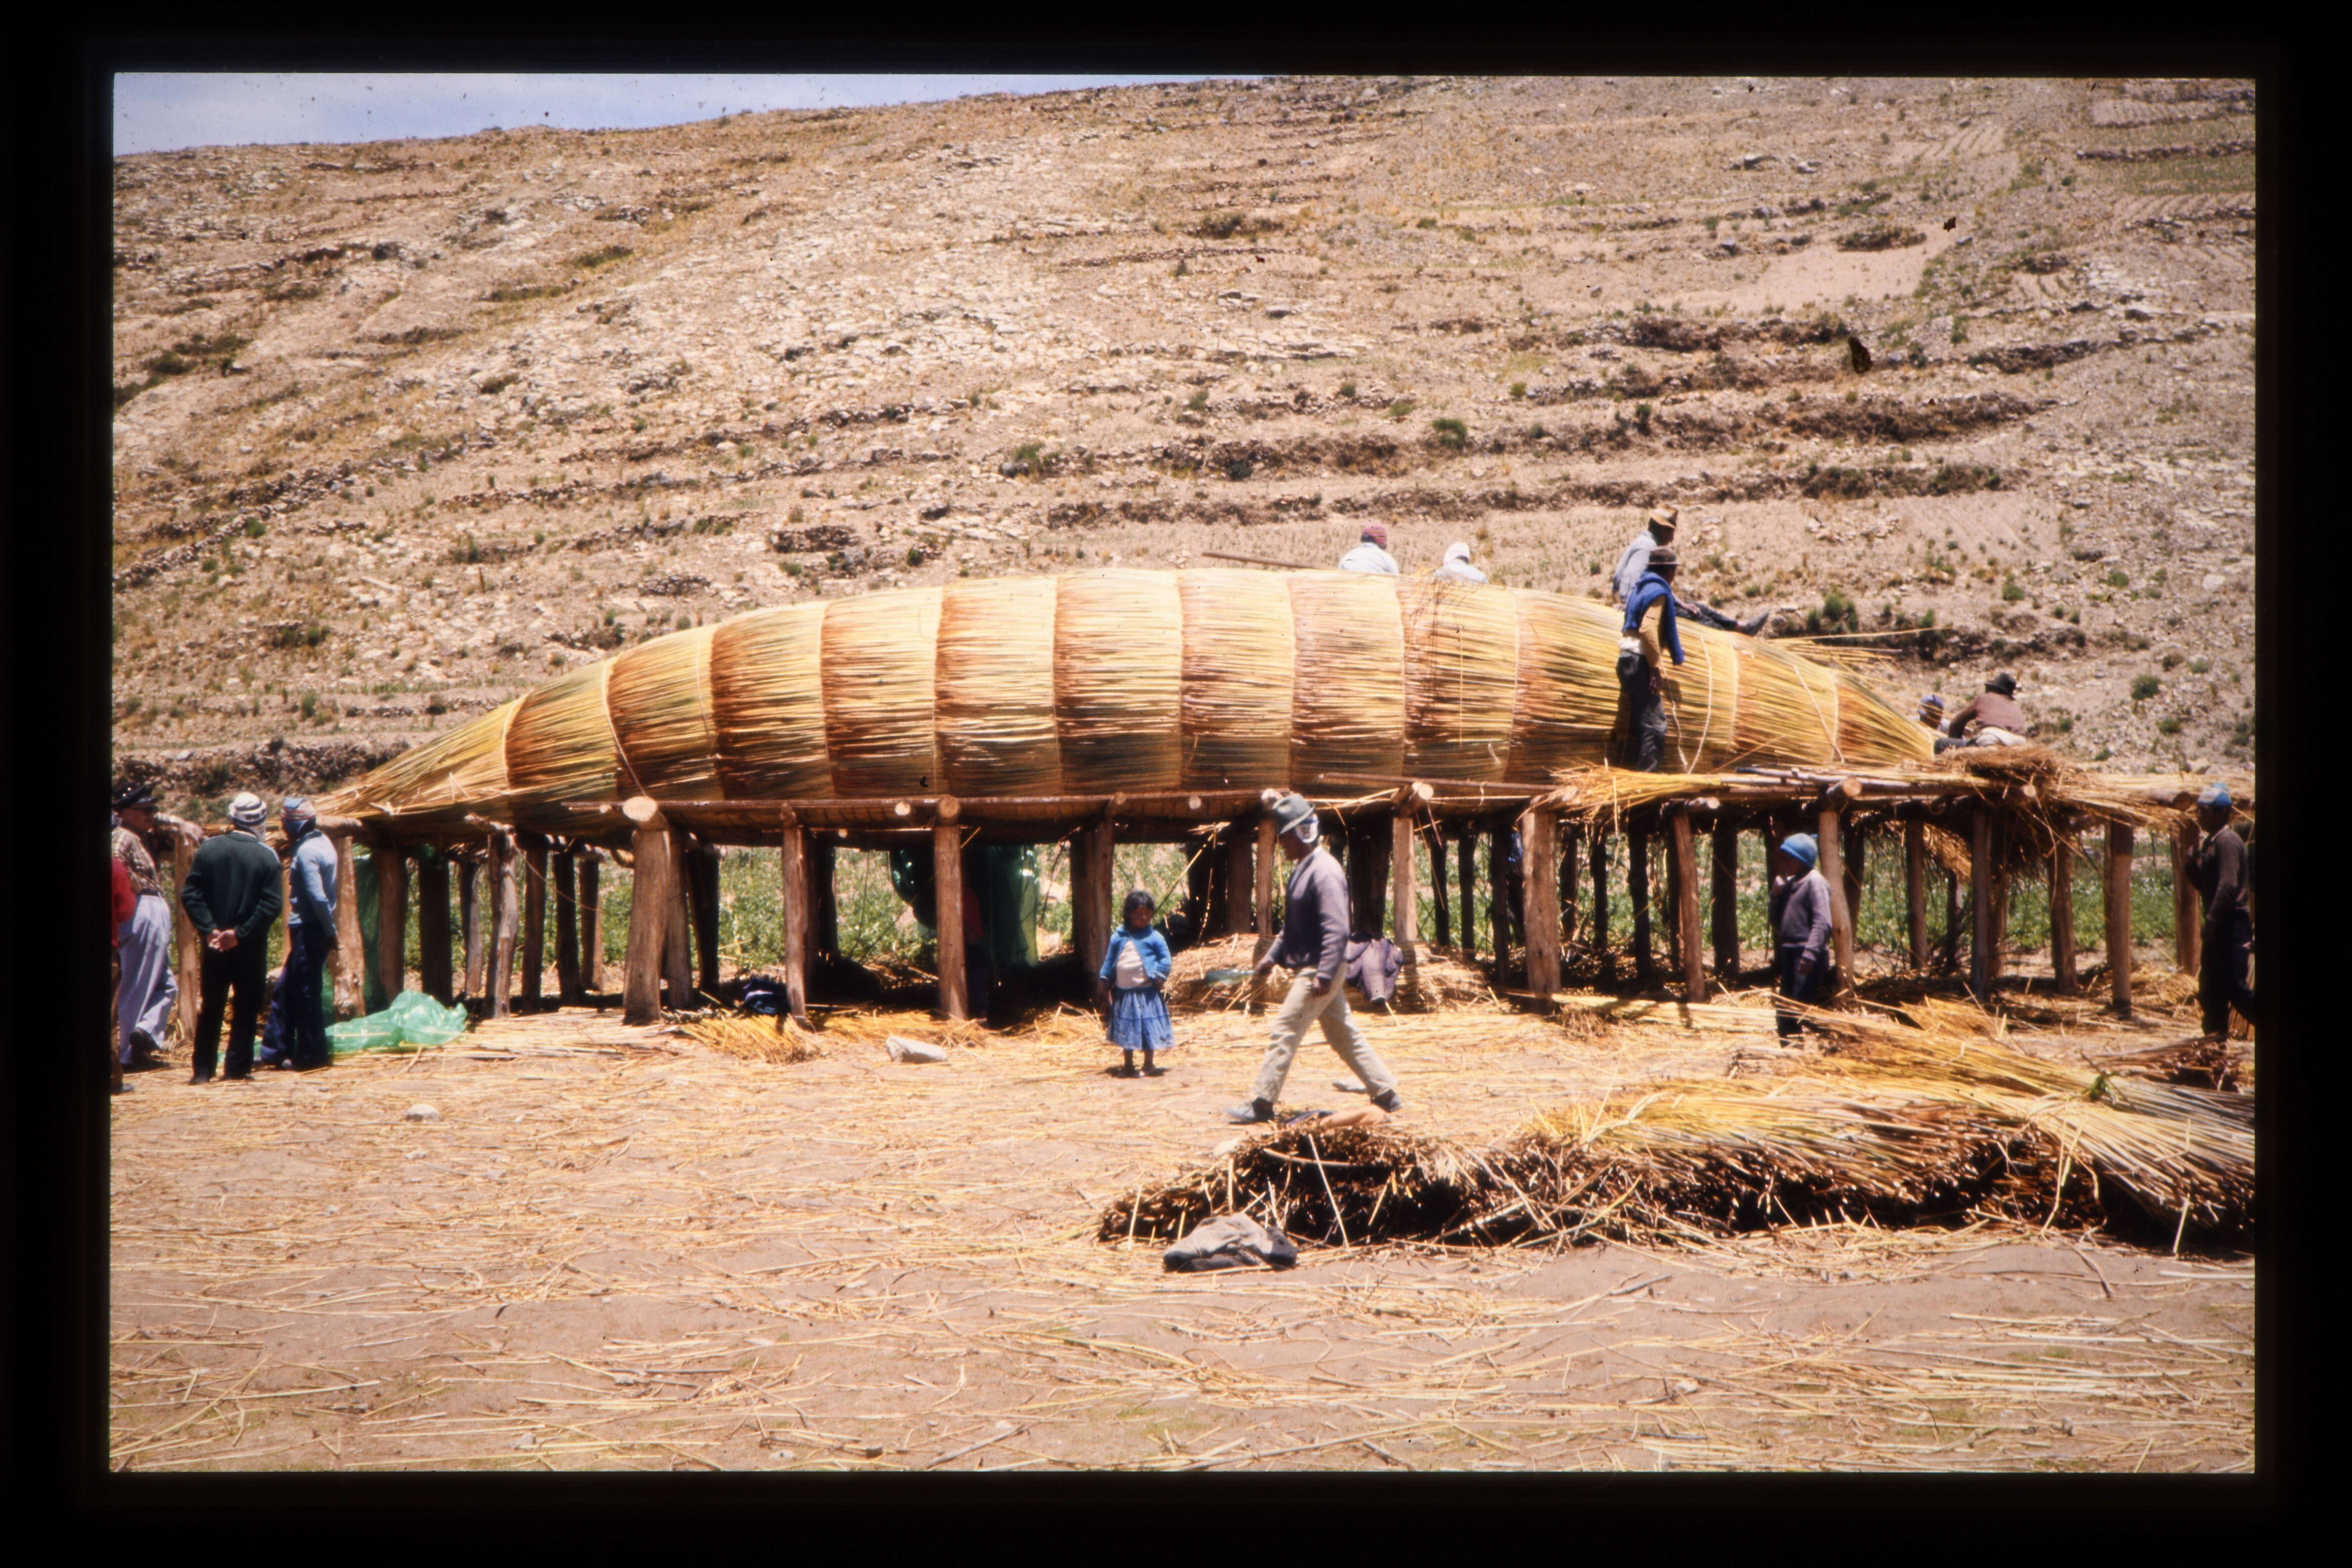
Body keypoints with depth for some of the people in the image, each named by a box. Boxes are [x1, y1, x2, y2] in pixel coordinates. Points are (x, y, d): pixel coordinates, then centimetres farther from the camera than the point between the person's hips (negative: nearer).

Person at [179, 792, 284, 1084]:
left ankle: (203, 1069, 10)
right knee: (246, 1007, 7)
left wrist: (210, 929, -9)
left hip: (215, 944, 2)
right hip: (251, 948, -2)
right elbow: (272, 904, -14)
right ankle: (238, 1067, 5)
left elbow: (190, 895, -7)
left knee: (210, 1008, 10)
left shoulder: (209, 849, -2)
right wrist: (240, 933, -11)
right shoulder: (267, 857, -7)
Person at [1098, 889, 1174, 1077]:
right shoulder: (1118, 937, 4)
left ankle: (1148, 1065, 13)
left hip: (1147, 992, -3)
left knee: (1148, 1029, 0)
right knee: (1126, 1029, 11)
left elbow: (1166, 959, -2)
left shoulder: (1154, 938, -5)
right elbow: (1110, 960, 12)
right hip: (1124, 992, 4)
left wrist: (1159, 975, -14)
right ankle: (1128, 1065, 24)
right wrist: (1105, 979, 8)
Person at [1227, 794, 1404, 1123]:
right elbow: (1294, 925, 23)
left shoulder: (1325, 873, -18)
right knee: (1344, 1035, 13)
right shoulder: (1302, 869, 14)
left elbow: (1336, 930, -24)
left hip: (1319, 970, -10)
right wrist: (1272, 956, 19)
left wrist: (1325, 975, -28)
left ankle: (1261, 1105, -3)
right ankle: (1386, 1095, 18)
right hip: (1310, 969, 10)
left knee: (1285, 1031, -7)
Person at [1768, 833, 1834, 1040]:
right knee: (1785, 1011, 13)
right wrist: (1777, 895, 5)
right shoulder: (1790, 883, 17)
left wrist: (1810, 953, -28)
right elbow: (1777, 920, 21)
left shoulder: (1815, 882, -9)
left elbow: (1823, 922, -19)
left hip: (1807, 957, -9)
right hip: (1790, 953, 9)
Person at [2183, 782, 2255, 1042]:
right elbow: (2203, 884, 20)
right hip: (2217, 925, 10)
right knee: (2209, 982, 11)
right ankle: (2217, 1030, 17)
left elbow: (2228, 886, -23)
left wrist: (2211, 921, -24)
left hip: (2232, 924, -10)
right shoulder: (2210, 842, 16)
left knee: (2233, 985, -12)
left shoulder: (2228, 842, -14)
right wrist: (2193, 862, 2)